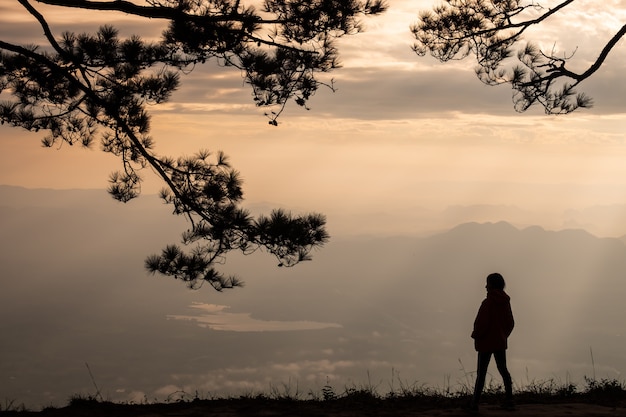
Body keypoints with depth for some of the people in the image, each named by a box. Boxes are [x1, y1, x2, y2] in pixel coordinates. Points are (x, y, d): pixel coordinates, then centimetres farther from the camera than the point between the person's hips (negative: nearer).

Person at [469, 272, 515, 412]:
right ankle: (509, 400, 11)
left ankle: (475, 402, 2)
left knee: (481, 371, 1)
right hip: (501, 342, 6)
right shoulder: (505, 302, 2)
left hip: (486, 342, -6)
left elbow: (481, 323, -22)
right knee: (503, 369, 15)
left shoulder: (488, 302, -20)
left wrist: (476, 335, -5)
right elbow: (510, 323, 9)